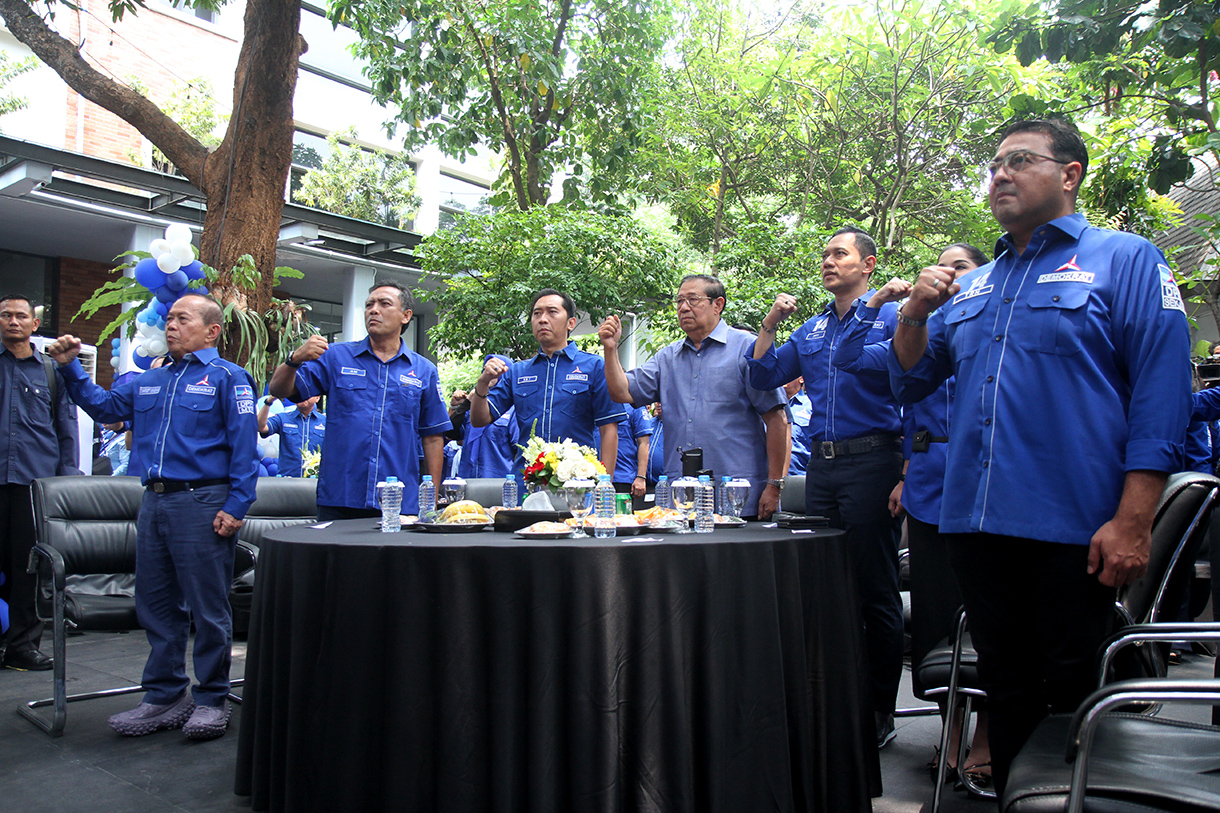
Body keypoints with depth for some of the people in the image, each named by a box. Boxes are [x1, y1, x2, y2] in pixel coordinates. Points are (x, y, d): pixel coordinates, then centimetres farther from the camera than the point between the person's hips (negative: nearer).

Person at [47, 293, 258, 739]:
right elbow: (102, 406, 30)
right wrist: (70, 367, 16)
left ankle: (211, 699, 12)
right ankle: (165, 695, 24)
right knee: (156, 604, 13)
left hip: (202, 504, -7)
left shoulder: (228, 377, -4)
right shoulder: (149, 382, 18)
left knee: (208, 608, 0)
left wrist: (235, 506, -17)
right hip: (154, 502, 8)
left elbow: (243, 446, -10)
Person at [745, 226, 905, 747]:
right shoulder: (812, 330, 18)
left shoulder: (891, 317, -1)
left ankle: (880, 711, 12)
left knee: (876, 592, 0)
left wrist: (907, 471, -15)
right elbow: (763, 377, 17)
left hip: (871, 460, -6)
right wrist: (770, 324, 6)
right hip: (821, 465, 6)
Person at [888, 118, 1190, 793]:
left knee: (1069, 689, 6)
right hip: (975, 521, 5)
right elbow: (910, 383, 18)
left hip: (1072, 528, -5)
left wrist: (1132, 523, -16)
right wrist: (913, 315, -1)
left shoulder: (1125, 259, 0)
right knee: (1005, 685, 15)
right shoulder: (973, 285, 16)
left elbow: (1162, 394, -8)